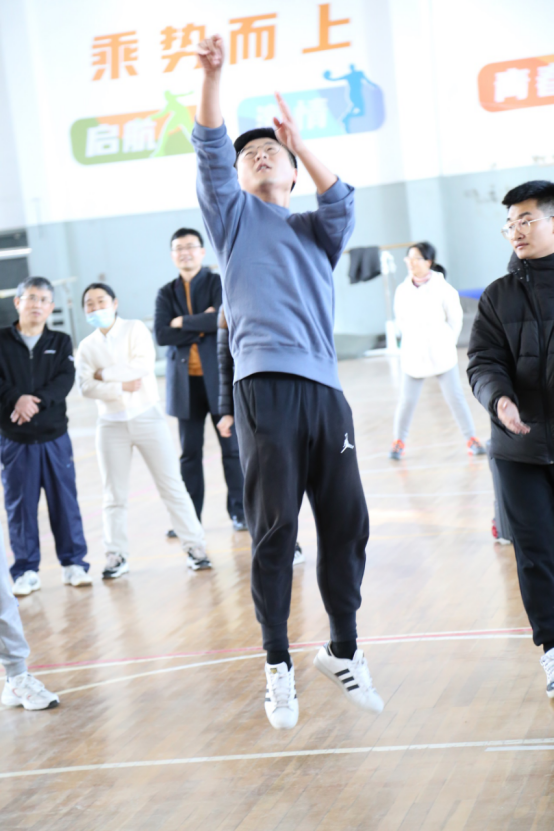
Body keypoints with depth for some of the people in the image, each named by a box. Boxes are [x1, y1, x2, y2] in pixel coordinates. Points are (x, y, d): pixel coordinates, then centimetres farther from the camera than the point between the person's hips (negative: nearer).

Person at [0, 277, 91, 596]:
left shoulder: (61, 342, 6)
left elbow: (66, 380, -8)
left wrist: (37, 400, -22)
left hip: (55, 437, 1)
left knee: (65, 500, 5)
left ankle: (74, 563, 16)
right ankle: (26, 570, 12)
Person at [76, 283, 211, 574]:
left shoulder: (135, 329, 1)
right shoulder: (86, 346, 7)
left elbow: (144, 364, -15)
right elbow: (85, 386, -6)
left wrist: (105, 374, -11)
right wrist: (121, 387, -17)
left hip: (147, 416, -2)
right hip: (111, 423, 2)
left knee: (172, 486, 0)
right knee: (114, 495, 5)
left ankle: (194, 547, 5)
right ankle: (116, 556, 13)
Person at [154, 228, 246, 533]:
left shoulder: (219, 283, 0)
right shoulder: (166, 293, 9)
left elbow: (223, 319, -18)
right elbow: (161, 335, -5)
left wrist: (184, 322, -9)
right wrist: (202, 326, -10)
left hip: (219, 377, -3)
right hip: (185, 382, 3)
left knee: (232, 447, 2)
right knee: (189, 453, 6)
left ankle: (239, 510, 13)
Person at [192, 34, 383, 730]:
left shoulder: (316, 230, 24)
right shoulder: (234, 217, 17)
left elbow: (343, 205, 3)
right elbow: (211, 155, 2)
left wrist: (300, 146, -6)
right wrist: (212, 75, -10)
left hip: (325, 389, 3)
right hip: (265, 387, -3)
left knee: (346, 524, 3)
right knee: (274, 528, -5)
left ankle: (343, 651, 18)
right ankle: (278, 666, 4)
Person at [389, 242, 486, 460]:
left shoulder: (442, 288, -8)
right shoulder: (402, 290, -2)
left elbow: (455, 319, 2)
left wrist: (446, 344, 5)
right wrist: (413, 342, 9)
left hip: (441, 354, -2)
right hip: (413, 355, 2)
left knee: (455, 397, 1)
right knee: (407, 401, 3)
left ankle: (471, 438, 14)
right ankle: (398, 441, 21)